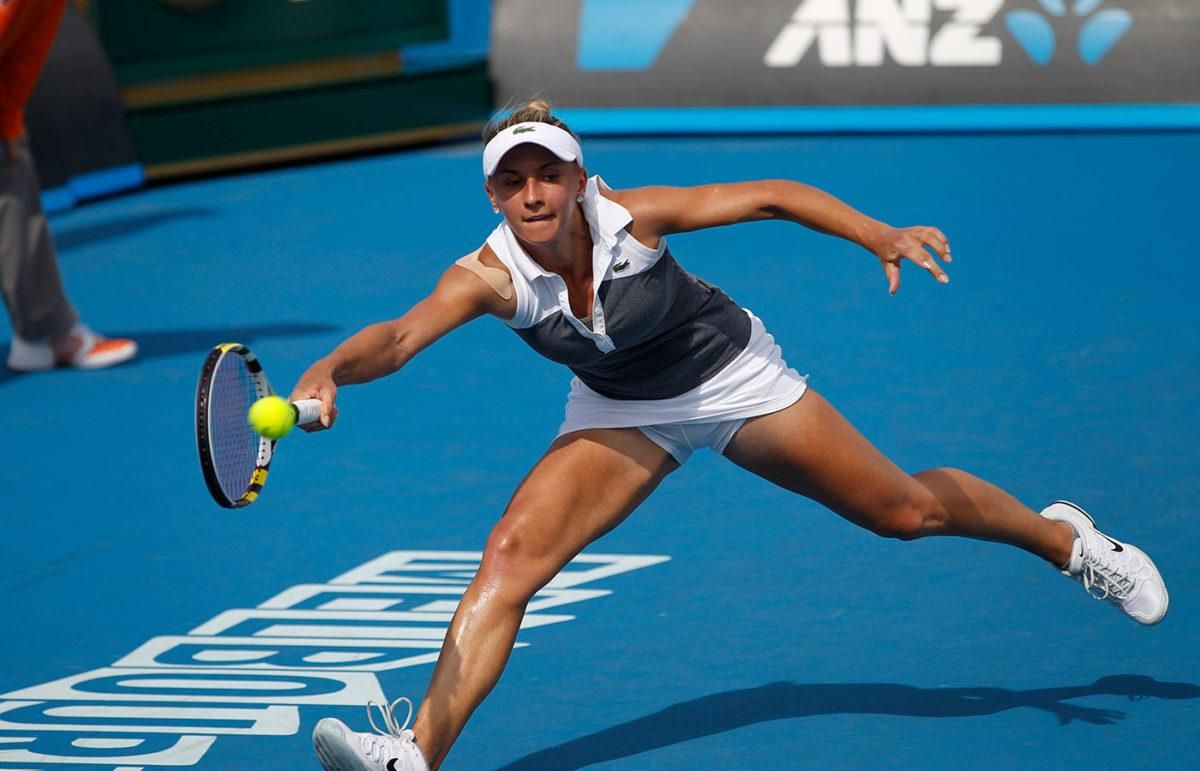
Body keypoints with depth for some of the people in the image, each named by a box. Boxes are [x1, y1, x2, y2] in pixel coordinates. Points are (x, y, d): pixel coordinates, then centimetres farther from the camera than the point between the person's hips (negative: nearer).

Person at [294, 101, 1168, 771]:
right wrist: (332, 369, -67)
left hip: (733, 379, -1)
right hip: (621, 414, 1)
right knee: (513, 553, -20)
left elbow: (773, 196, -20)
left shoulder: (631, 216, -30)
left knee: (906, 511, 7)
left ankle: (1063, 537, 37)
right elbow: (401, 336, -45)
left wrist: (880, 235, -32)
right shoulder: (490, 275, -28)